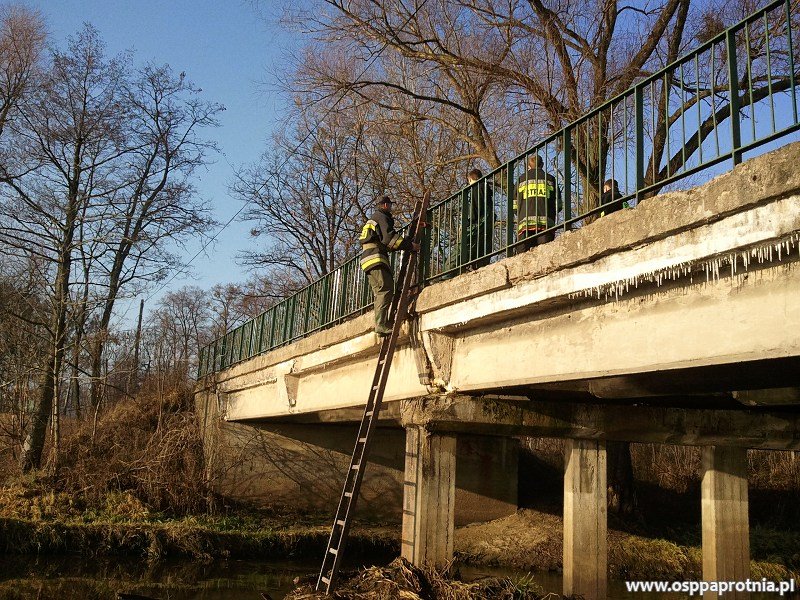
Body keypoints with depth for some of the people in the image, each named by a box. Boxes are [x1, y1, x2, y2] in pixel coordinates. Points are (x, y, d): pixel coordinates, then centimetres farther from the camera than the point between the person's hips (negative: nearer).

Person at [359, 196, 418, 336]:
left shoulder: (372, 220, 32)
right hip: (376, 258, -10)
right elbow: (389, 238, -15)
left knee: (380, 293, 5)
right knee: (386, 289, -19)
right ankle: (382, 324, -29)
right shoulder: (382, 217, 1)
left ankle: (380, 324, -3)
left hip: (368, 259, 10)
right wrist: (409, 245, -13)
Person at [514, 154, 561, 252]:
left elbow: (514, 205, 9)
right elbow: (558, 204, 10)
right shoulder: (550, 179, 15)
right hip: (546, 222, 0)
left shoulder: (521, 179, 14)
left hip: (526, 221, 0)